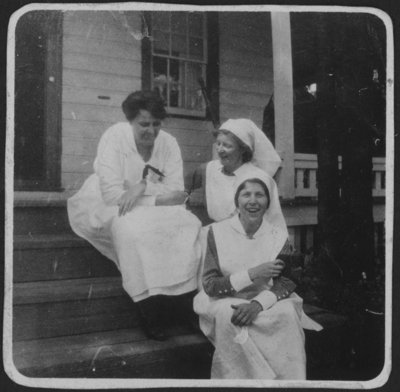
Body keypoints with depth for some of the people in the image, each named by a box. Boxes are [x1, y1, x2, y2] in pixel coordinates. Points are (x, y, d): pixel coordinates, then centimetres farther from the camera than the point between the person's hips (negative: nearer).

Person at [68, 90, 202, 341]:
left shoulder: (169, 143, -3)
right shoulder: (114, 137, -15)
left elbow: (175, 192, -10)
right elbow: (112, 194, -23)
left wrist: (143, 187, -28)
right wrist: (159, 196, -22)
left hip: (152, 208, 4)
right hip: (109, 208, -4)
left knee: (189, 224, -22)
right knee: (134, 229, -36)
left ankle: (191, 291, -17)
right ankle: (150, 307, -25)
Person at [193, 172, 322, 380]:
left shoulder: (278, 234, -2)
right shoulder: (218, 231, -8)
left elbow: (287, 283, -9)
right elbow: (210, 286, -12)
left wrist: (258, 304, -28)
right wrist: (251, 274, -24)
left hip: (265, 303, 2)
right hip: (226, 302, -1)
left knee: (287, 313, -28)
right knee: (228, 314, -33)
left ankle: (288, 380, -10)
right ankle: (237, 378, -14)